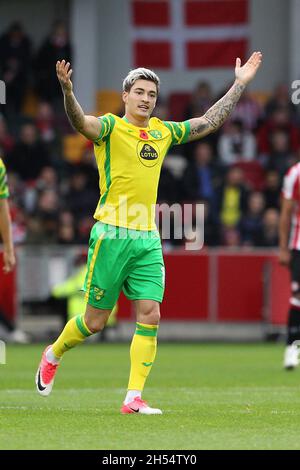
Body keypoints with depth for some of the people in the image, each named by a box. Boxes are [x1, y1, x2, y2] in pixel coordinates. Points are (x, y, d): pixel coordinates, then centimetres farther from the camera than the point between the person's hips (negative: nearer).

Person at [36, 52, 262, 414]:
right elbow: (80, 122, -26)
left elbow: (209, 121, 23)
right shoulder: (110, 128, -5)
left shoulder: (162, 132, 13)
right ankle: (53, 355, 31)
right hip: (112, 235, -5)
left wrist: (240, 84, 22)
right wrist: (67, 91, -46)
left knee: (150, 316, -6)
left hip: (148, 239, 5)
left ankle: (134, 398, -2)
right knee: (95, 320, 2)